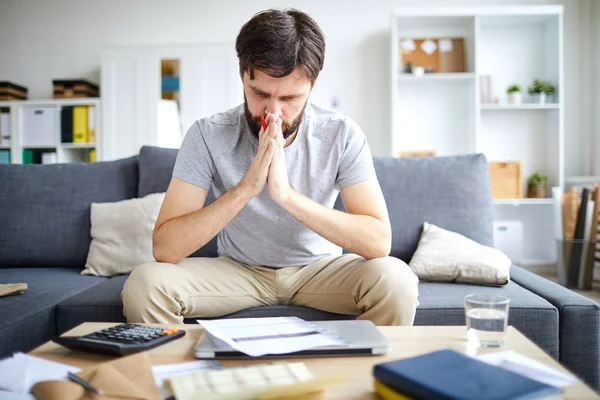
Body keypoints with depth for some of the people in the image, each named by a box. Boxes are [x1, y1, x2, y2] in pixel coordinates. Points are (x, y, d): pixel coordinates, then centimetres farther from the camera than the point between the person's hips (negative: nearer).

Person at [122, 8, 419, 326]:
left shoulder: (342, 135, -17)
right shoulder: (208, 135, -17)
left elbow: (379, 241, -26)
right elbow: (163, 248, -23)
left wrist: (288, 194, -37)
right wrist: (246, 187, -35)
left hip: (319, 268, 1)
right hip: (238, 270, 0)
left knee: (396, 280, -29)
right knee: (144, 285, -26)